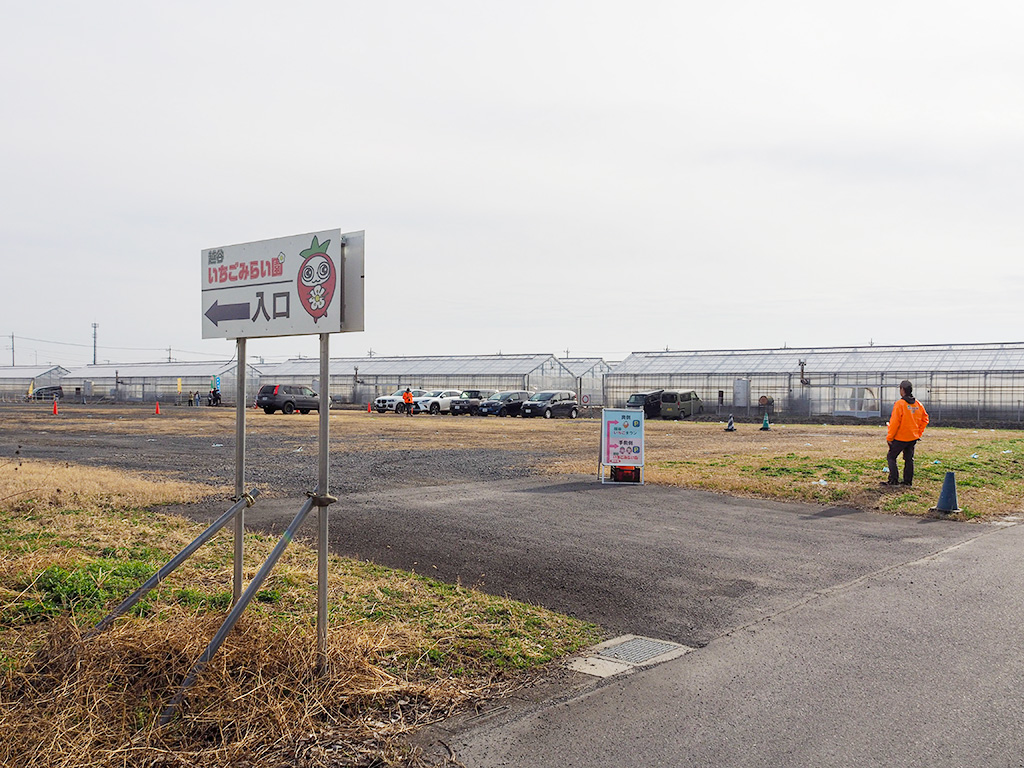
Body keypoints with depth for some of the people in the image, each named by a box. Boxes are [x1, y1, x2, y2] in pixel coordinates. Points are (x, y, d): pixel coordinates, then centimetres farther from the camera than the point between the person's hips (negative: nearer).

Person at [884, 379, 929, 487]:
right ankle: (908, 481, 17)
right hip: (913, 438, 6)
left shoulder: (899, 404, -16)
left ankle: (893, 480, -3)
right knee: (909, 459, 14)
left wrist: (889, 437, -12)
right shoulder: (918, 404, 5)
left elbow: (894, 422, -18)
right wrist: (918, 433, 18)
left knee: (891, 457, 4)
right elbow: (924, 419, 12)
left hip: (900, 438, -6)